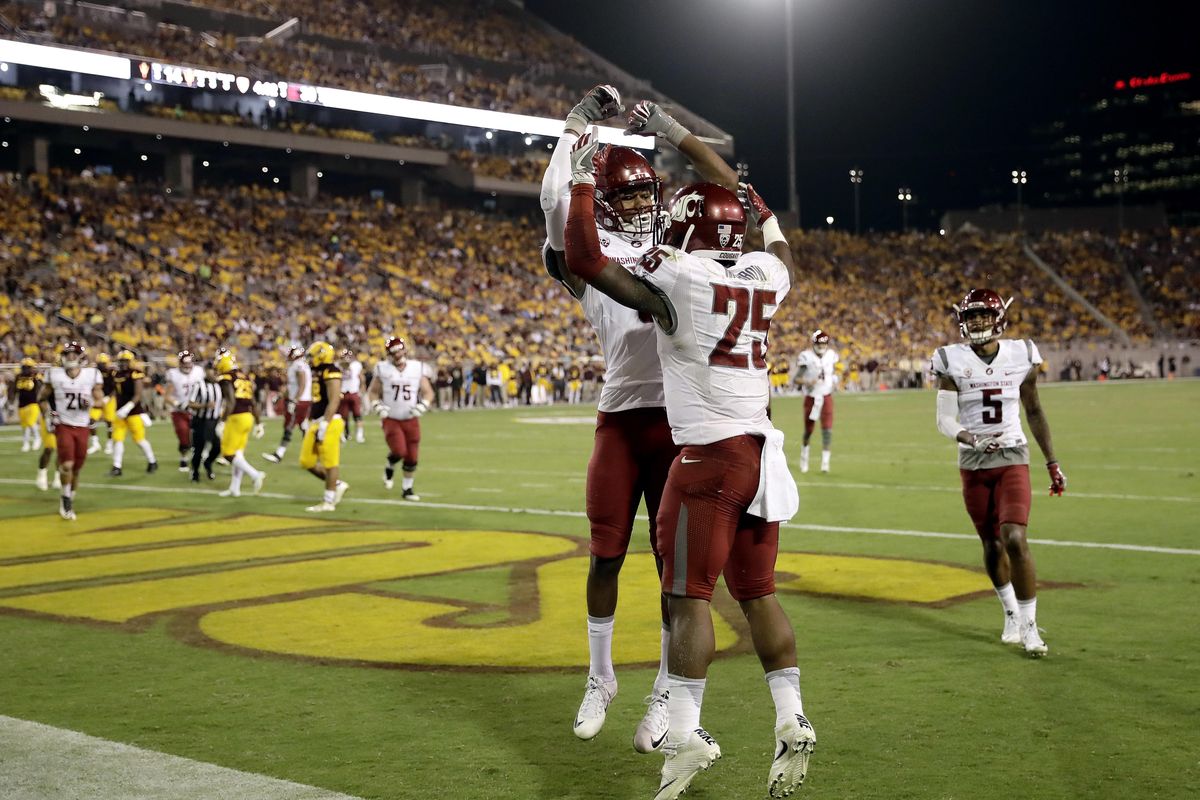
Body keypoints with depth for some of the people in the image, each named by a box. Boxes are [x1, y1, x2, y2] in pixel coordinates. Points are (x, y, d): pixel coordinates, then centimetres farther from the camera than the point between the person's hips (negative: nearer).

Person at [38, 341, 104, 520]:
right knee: (67, 465, -16)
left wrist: (91, 402, -17)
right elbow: (43, 398, 10)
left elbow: (100, 399, 4)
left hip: (82, 427, 1)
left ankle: (69, 502, 25)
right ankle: (66, 498, 7)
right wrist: (47, 415, -2)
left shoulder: (92, 375, -4)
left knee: (77, 468, 6)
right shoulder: (55, 375, -3)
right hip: (63, 425, -1)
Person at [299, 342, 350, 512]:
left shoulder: (331, 373, -13)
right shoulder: (317, 373, 16)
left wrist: (324, 426, -22)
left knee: (329, 463, -3)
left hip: (329, 422, -10)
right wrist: (309, 422, 23)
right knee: (307, 462, 11)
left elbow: (333, 402, -19)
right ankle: (337, 485, 23)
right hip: (317, 422, 10)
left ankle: (328, 501, 3)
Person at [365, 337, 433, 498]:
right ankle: (390, 468, 14)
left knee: (412, 458, 3)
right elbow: (373, 392, 6)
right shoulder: (383, 369, -4)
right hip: (391, 420, -2)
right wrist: (377, 406, -13)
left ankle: (407, 489, 21)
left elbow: (428, 392, 6)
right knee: (399, 451, -20)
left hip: (411, 420, 2)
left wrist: (422, 406, -13)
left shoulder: (417, 369, -1)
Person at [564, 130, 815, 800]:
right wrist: (766, 214, 43)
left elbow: (584, 260, -9)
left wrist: (584, 180, -1)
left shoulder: (676, 279, -9)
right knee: (759, 594, 12)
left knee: (690, 595, -4)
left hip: (710, 455, -6)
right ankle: (791, 722, 9)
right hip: (763, 452, 6)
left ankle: (686, 737, -7)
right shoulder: (765, 276, 9)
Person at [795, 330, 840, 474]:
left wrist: (834, 381, -2)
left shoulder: (831, 355, 0)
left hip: (827, 396, 2)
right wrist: (808, 382, -28)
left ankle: (825, 462, -3)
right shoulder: (806, 357, -13)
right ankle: (804, 451, 35)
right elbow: (797, 378, -10)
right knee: (808, 430, 6)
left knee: (827, 430, -8)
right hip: (811, 397, -2)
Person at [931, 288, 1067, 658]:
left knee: (1015, 539, -16)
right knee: (992, 545, 9)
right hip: (973, 464, 1)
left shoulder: (1021, 355, -1)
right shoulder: (953, 361, -5)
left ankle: (1029, 626, -5)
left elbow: (1034, 412, 9)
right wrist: (973, 440, -26)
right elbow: (944, 420, -6)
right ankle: (1011, 613, 32)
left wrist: (1052, 463, 11)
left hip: (1013, 460, -1)